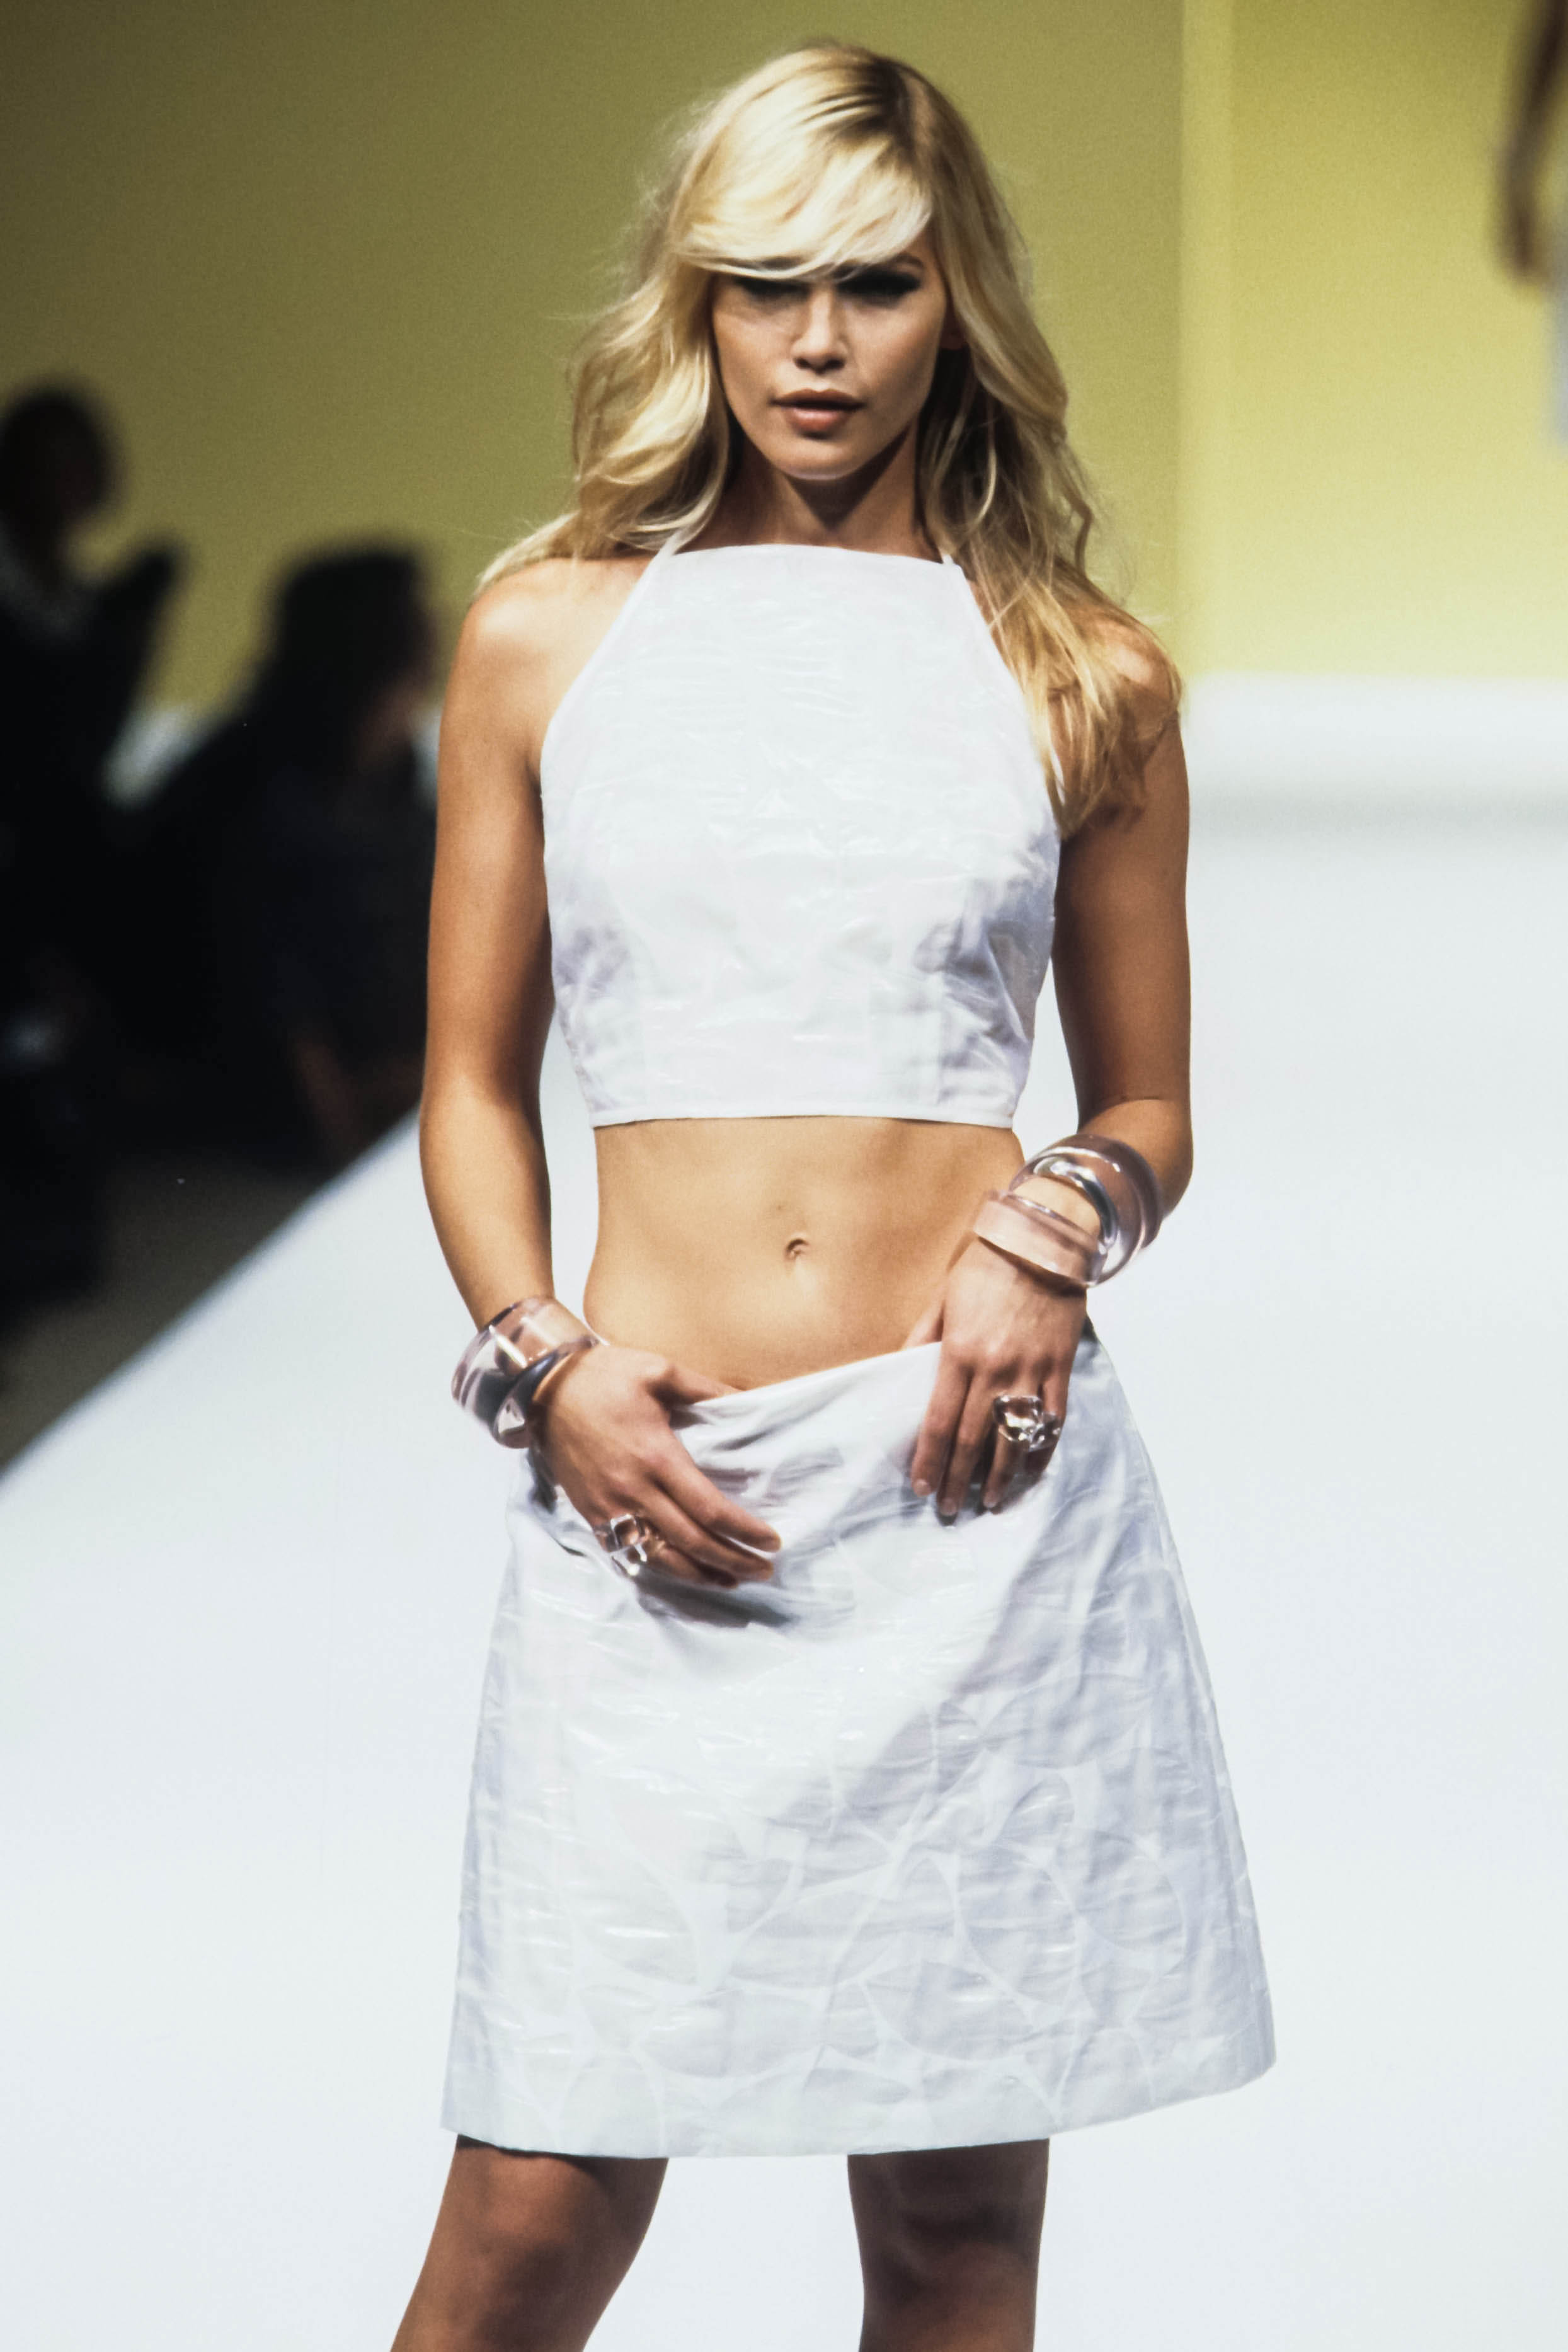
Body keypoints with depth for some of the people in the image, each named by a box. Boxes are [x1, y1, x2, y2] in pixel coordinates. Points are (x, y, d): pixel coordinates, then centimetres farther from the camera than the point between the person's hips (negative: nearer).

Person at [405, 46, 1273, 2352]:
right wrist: (543, 1368, -4)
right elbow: (476, 1084, 13)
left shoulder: (1088, 679, 8)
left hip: (977, 1481, 0)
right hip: (659, 1491, 0)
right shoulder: (549, 638, 9)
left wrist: (1067, 1225, -6)